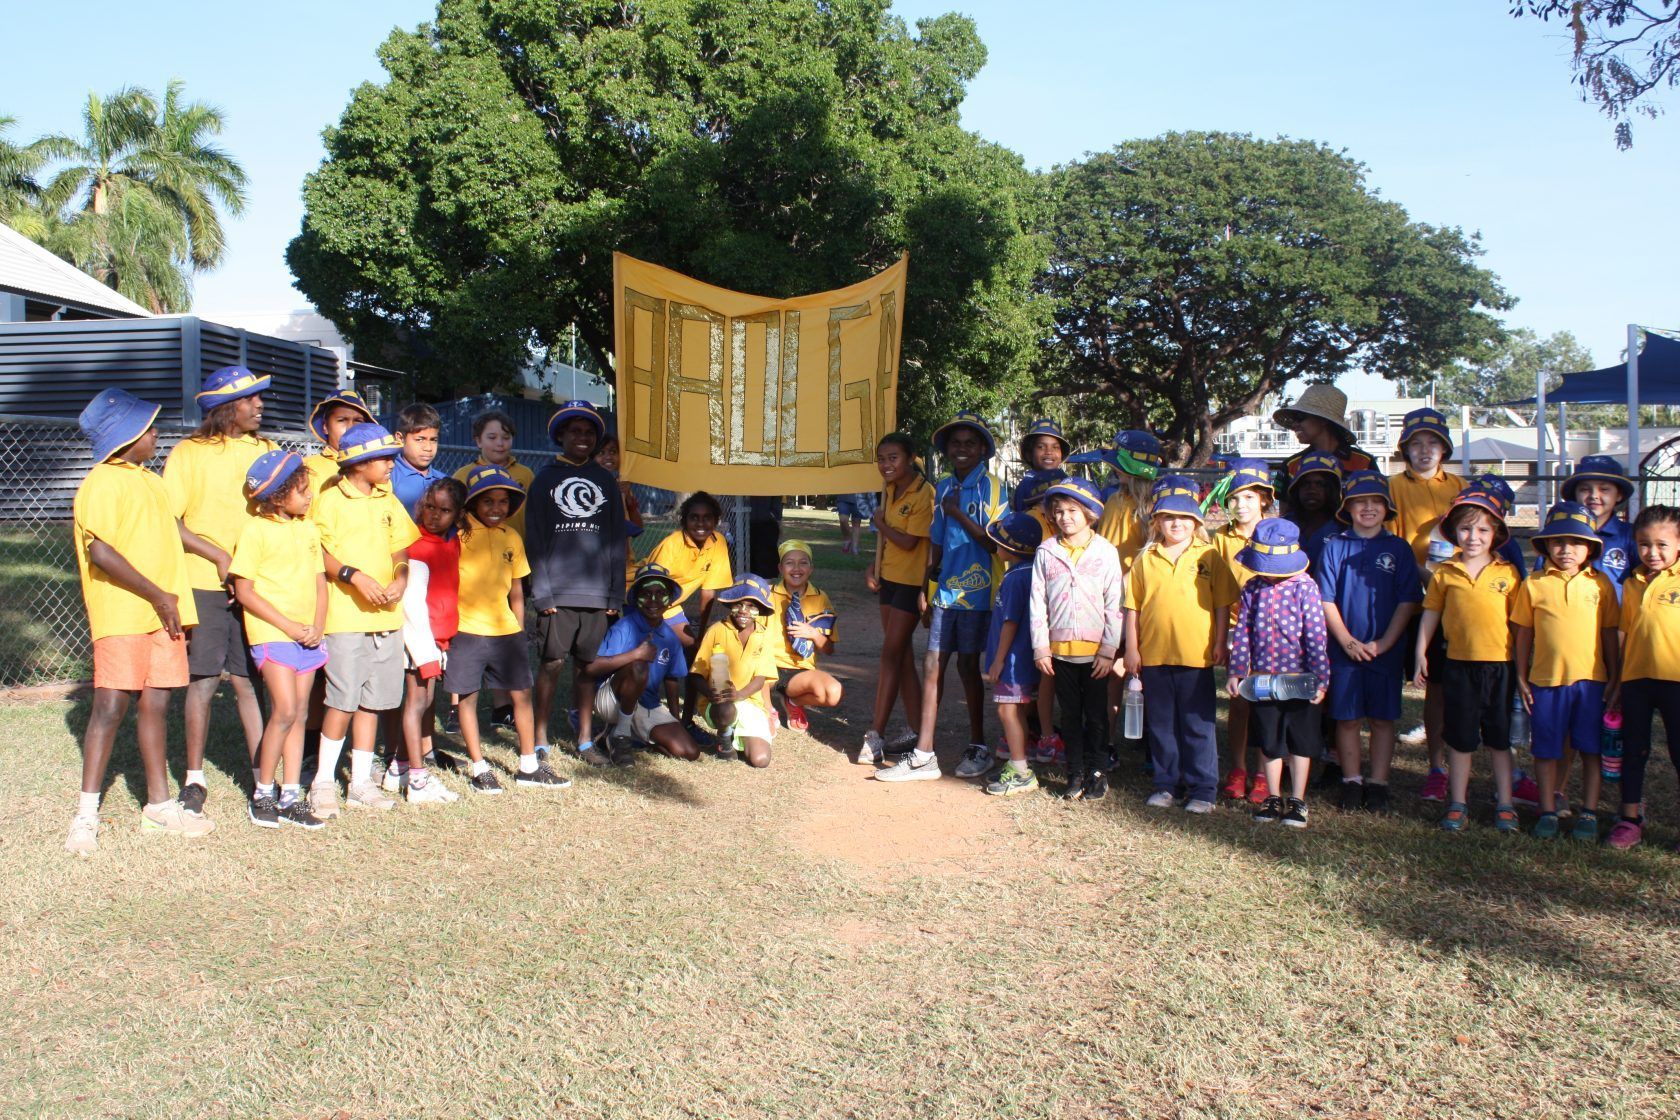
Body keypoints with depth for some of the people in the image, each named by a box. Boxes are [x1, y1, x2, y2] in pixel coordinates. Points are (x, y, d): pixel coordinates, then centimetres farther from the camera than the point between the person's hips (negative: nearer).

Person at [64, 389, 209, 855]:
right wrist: (159, 596, -15)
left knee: (155, 704, 10)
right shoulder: (103, 483, -8)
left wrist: (175, 603, 20)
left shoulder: (151, 480, 18)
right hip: (121, 613, -7)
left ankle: (159, 805, 16)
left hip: (162, 612, 7)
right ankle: (86, 814, 0)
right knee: (110, 706, -7)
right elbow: (100, 552, -18)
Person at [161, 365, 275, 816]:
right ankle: (194, 778, 15)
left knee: (249, 680, 3)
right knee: (204, 680, 1)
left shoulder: (267, 451, 11)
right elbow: (168, 520, -3)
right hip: (204, 585, -2)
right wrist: (218, 555, -12)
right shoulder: (189, 453, 2)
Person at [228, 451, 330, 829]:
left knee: (299, 714, 7)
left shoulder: (309, 529, 12)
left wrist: (318, 625, -3)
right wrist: (289, 626, -13)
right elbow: (244, 590, -10)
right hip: (271, 633, -6)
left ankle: (290, 797, 14)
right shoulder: (256, 531, -7)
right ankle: (263, 794, 3)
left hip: (308, 637, 6)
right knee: (285, 711, -13)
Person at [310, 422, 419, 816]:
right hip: (346, 616, -6)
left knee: (372, 701, 9)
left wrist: (400, 578, -3)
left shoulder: (389, 501, 15)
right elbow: (318, 552, -8)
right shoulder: (331, 499, -4)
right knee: (343, 702, -6)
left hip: (386, 615, 6)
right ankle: (323, 781, 8)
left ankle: (361, 782, 18)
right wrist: (354, 576, -20)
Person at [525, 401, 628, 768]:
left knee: (587, 667, 8)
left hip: (597, 595, 2)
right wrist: (541, 592, -9)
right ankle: (540, 743, 8)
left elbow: (617, 540, 11)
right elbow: (535, 538, 0)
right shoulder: (546, 477, 6)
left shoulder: (606, 481, 13)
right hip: (557, 594, -2)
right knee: (551, 665, -1)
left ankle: (586, 741, 16)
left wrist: (615, 593, 3)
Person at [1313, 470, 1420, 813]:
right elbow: (1326, 599, 0)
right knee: (1347, 718, 5)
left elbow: (1407, 601, -1)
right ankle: (1351, 782, 18)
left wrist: (1384, 643, -10)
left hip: (1386, 650, 0)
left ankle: (1377, 785, 14)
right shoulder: (1334, 547, 3)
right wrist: (1347, 641, -10)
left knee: (1382, 719, 5)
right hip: (1344, 650, 0)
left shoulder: (1398, 549, 3)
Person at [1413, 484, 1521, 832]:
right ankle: (1458, 803, 20)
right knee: (1460, 739, 10)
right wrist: (1420, 653, 5)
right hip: (1459, 664, 1)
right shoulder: (1445, 573, 1)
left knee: (1500, 738, 10)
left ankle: (1504, 804, 21)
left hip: (1500, 664, 0)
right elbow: (1430, 613, 7)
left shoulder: (1508, 573, 0)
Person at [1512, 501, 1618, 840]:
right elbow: (1524, 633, 4)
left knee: (1591, 749, 7)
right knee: (1547, 749, 9)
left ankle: (1589, 813, 20)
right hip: (1546, 679, 0)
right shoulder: (1534, 584, -1)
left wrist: (1614, 678, 5)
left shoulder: (1601, 584, 2)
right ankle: (1548, 811, 21)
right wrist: (1521, 678, 2)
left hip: (1591, 679, 0)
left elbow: (1610, 633, 6)